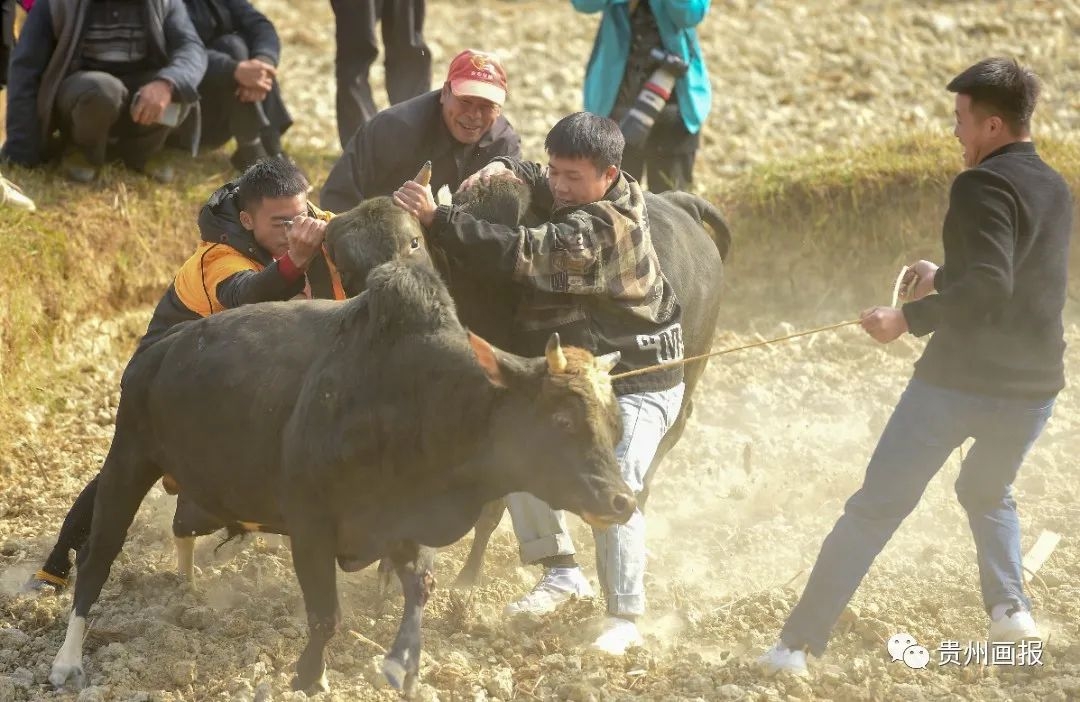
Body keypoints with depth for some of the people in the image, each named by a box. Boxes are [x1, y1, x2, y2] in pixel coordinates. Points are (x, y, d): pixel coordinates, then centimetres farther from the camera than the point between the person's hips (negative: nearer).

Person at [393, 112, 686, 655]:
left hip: (640, 384, -10)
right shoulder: (594, 198, -1)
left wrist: (437, 218, -39)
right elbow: (544, 187, 20)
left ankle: (625, 619, -9)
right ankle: (561, 570, 10)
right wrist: (507, 170, -3)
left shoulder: (601, 230, -29)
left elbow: (519, 255, -37)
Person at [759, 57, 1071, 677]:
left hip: (960, 381, -7)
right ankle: (1010, 607, 16)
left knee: (874, 509, -2)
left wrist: (909, 318, -20)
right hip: (1034, 388, 7)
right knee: (989, 493, 33)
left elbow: (989, 287, -24)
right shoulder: (1056, 189, 13)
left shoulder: (984, 185, -12)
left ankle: (800, 643, -3)